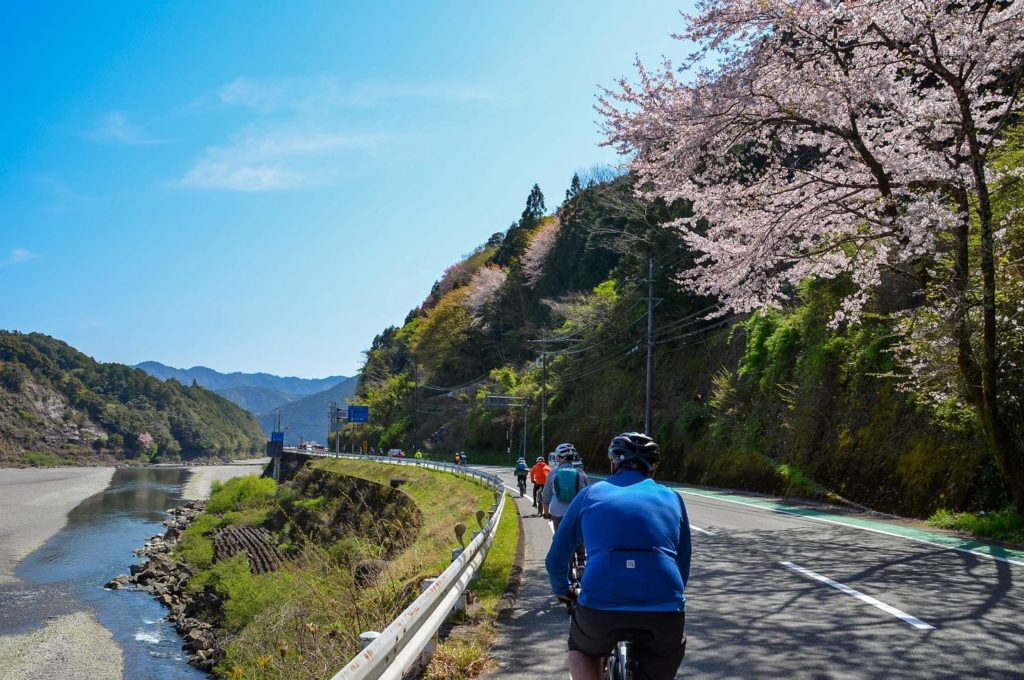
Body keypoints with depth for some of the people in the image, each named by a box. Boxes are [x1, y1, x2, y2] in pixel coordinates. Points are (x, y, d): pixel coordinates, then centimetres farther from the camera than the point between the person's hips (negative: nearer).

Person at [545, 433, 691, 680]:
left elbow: (556, 558, 26)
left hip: (600, 607, 0)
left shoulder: (591, 493, 19)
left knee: (581, 648, 32)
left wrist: (562, 591, 46)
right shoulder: (671, 497, 21)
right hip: (665, 611, 1)